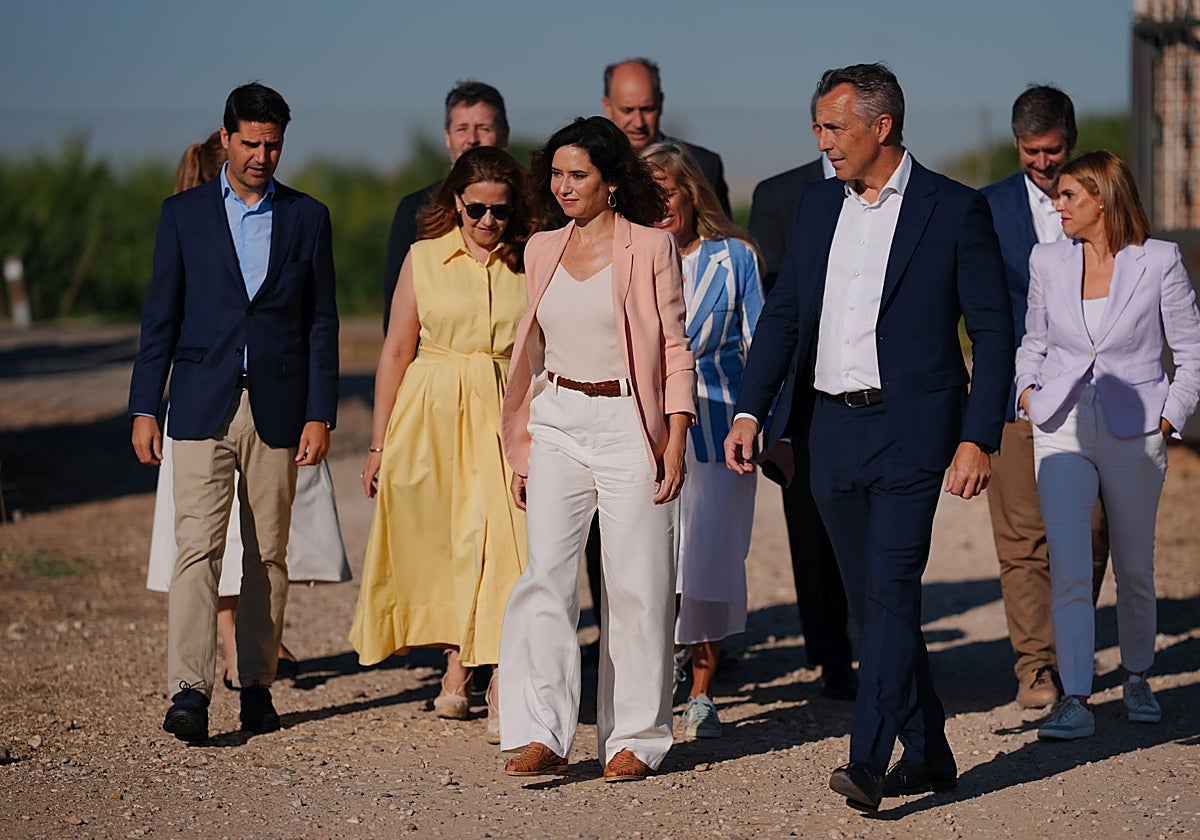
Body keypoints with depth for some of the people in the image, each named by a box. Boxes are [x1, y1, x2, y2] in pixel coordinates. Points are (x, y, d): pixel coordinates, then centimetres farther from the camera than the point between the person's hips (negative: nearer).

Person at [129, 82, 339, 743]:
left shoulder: (307, 218, 8)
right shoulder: (184, 214, 6)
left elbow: (322, 323, 6)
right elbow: (160, 317, 6)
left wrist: (319, 415, -1)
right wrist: (144, 409, 0)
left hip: (279, 409, 1)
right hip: (203, 408, -1)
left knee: (268, 554, 6)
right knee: (198, 546, -11)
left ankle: (257, 684, 15)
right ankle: (190, 692, -17)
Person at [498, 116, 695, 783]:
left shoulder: (650, 247, -2)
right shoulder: (541, 250, 11)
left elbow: (675, 350, -2)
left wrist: (675, 441, -10)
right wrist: (521, 450, 14)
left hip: (629, 426, -3)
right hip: (557, 423, 4)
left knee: (636, 584, 0)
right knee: (544, 573, -8)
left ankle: (636, 739, 10)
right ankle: (542, 736, -10)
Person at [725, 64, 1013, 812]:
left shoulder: (956, 210, -5)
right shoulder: (819, 205, 10)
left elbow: (993, 330, -5)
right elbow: (784, 313, 14)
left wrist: (978, 439, -12)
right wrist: (751, 412, 3)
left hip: (910, 430, -6)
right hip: (832, 430, 6)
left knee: (892, 595, -14)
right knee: (873, 601, 10)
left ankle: (869, 763, -18)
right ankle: (928, 753, 21)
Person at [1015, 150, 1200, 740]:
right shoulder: (1047, 261, 6)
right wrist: (1027, 390, 5)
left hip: (1133, 432, -2)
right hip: (1061, 429, 2)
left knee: (1134, 569, 10)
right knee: (1067, 568, -11)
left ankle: (1136, 678, 32)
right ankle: (1074, 701, -12)